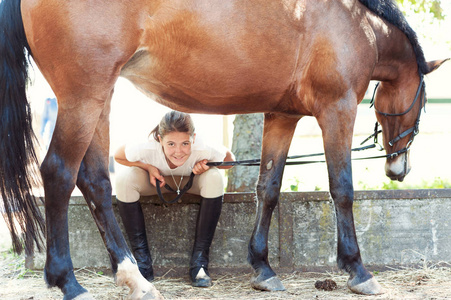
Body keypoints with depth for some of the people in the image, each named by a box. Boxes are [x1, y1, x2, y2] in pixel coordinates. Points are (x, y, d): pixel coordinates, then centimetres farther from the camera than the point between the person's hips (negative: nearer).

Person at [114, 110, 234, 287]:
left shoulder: (203, 150, -37)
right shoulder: (148, 149, -38)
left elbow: (229, 159, -15)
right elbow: (118, 156, -17)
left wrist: (207, 164, -35)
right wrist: (148, 167, -32)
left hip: (191, 180, 0)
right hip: (157, 180, 0)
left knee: (214, 178, -33)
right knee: (124, 179, -29)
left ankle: (199, 263, -23)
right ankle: (143, 263, -19)